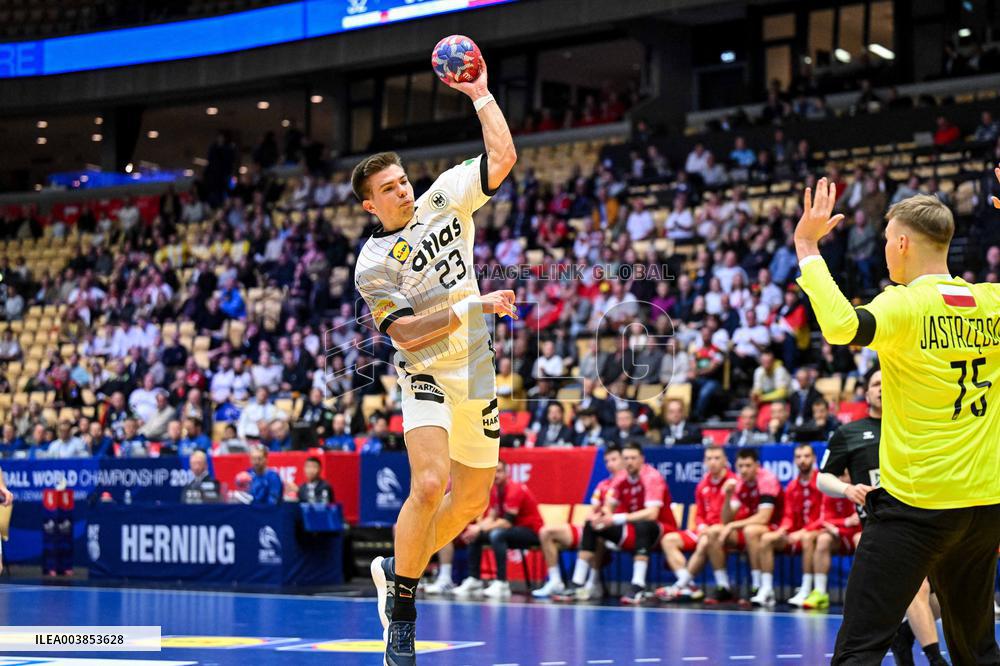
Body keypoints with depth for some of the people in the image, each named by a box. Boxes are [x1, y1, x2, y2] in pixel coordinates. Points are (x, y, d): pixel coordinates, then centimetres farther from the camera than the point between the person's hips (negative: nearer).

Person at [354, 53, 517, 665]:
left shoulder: (443, 201, 3)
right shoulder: (374, 265, -10)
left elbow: (503, 157, -1)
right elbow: (405, 333, -17)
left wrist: (480, 94, -6)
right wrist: (469, 307, -24)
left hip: (477, 375, 6)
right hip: (428, 376, -6)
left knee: (473, 498, 11)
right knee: (430, 483, -27)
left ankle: (398, 568, 31)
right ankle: (401, 604, -11)